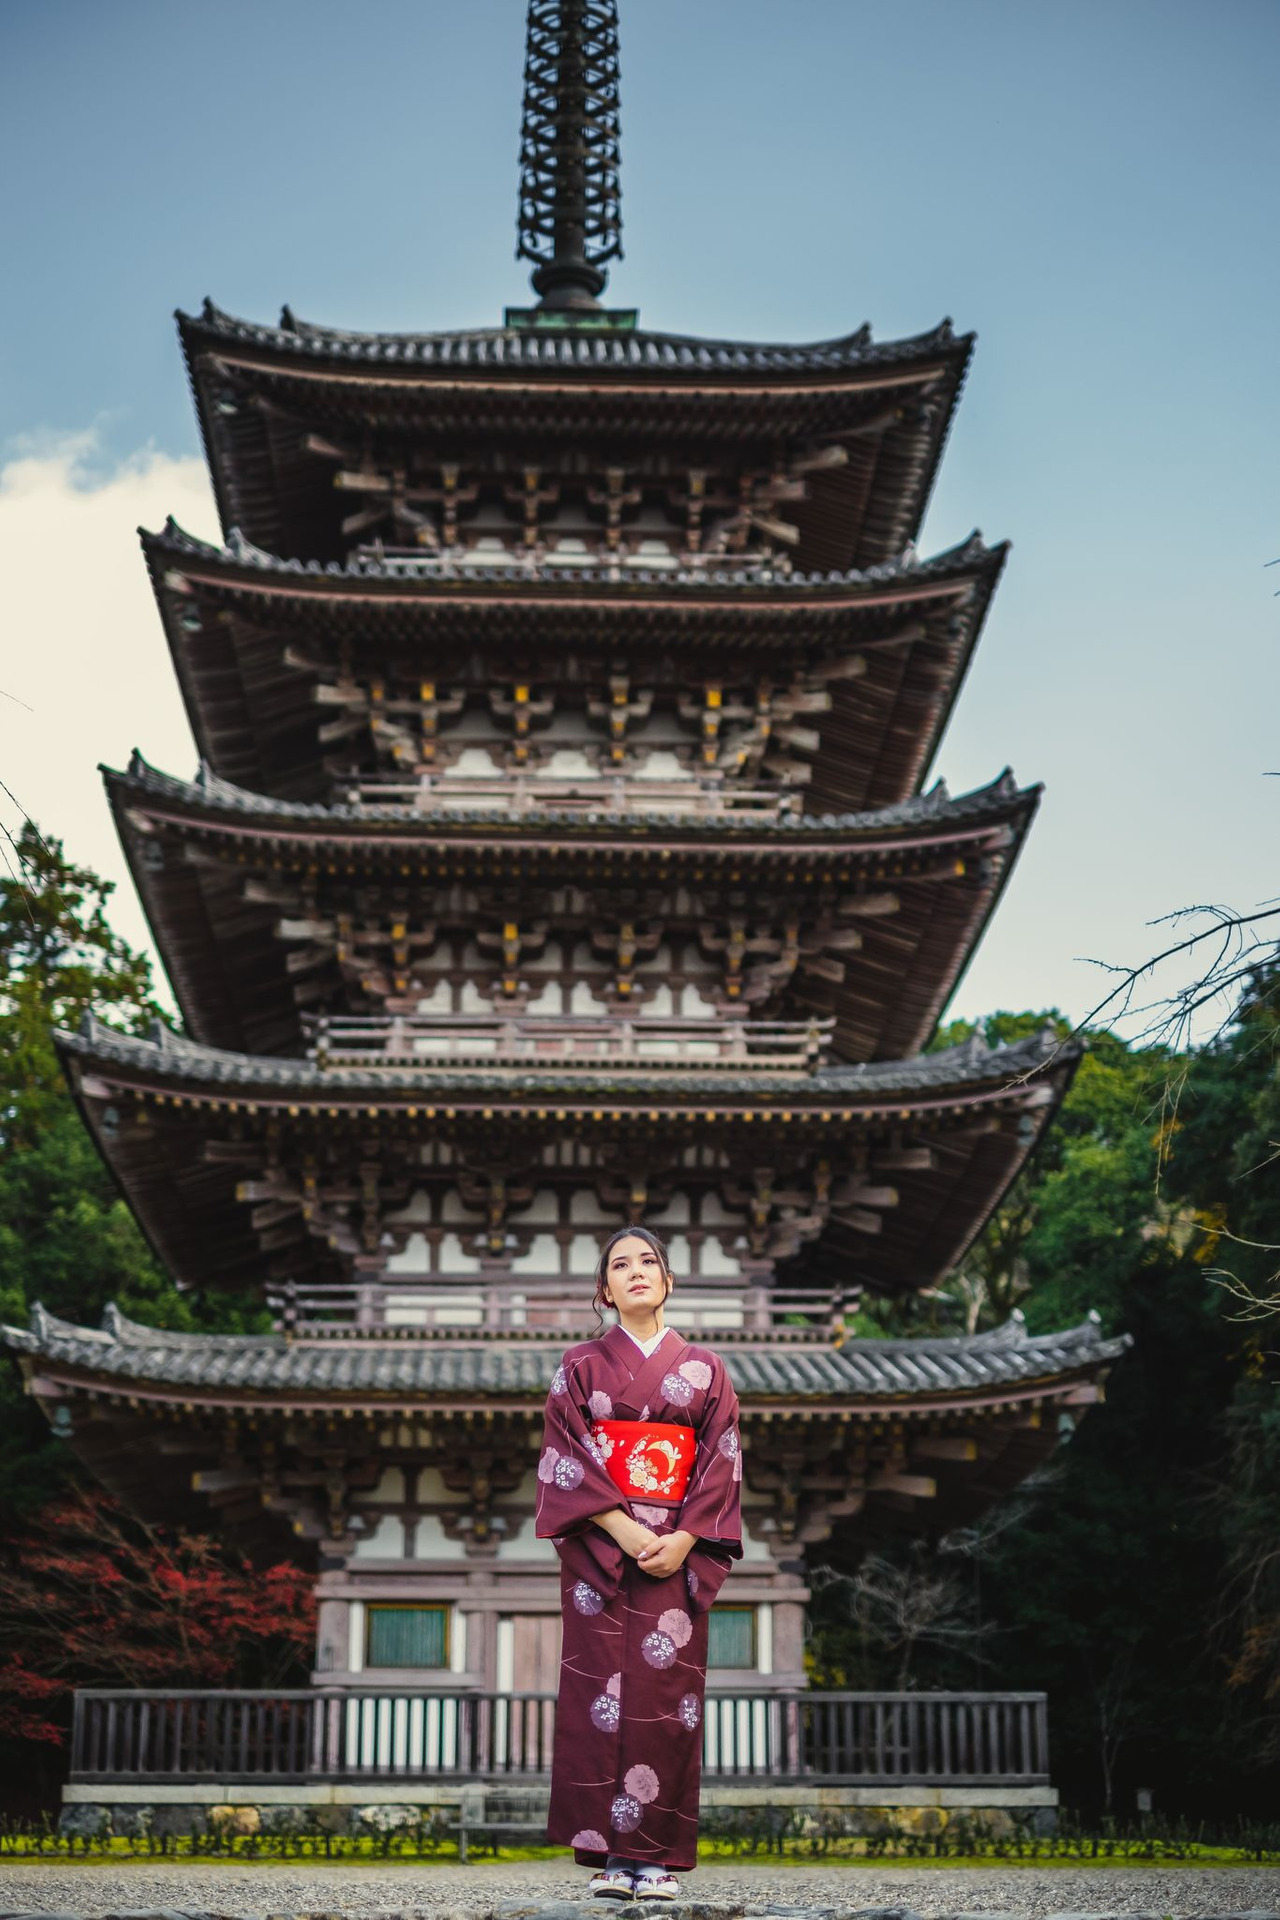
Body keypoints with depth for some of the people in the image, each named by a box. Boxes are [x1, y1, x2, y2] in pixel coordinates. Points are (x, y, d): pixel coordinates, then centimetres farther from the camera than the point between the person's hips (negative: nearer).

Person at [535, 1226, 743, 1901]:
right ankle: (610, 1855, -3)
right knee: (603, 1691, -7)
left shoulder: (704, 1368, 11)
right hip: (600, 1549, -1)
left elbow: (721, 1463, 5)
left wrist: (684, 1539, -10)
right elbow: (565, 1462, -1)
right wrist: (625, 1529, -14)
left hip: (679, 1552, 1)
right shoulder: (579, 1367, 8)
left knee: (667, 1694, -4)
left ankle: (656, 1856, 0)